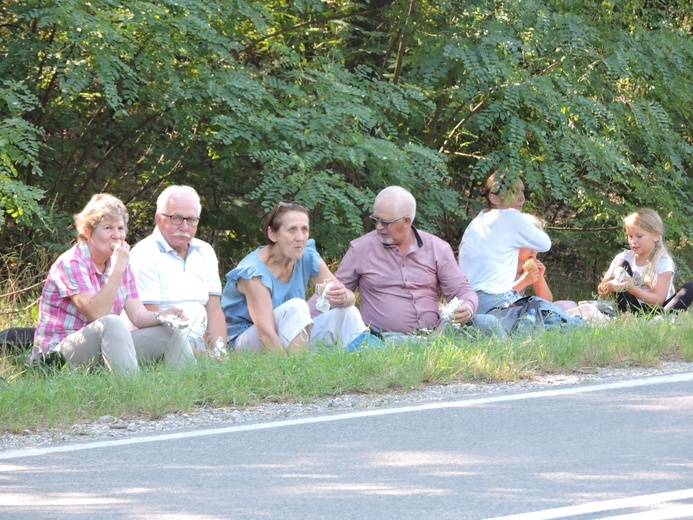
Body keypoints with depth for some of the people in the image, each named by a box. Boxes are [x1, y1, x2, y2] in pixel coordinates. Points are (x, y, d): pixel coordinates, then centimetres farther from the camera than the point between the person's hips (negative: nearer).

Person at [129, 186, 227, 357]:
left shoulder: (205, 252, 17)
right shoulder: (144, 255, -4)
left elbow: (214, 311, 11)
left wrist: (219, 353, -7)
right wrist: (193, 354, -20)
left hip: (200, 345, 6)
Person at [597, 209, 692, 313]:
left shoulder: (663, 262, -8)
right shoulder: (624, 257, 1)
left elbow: (658, 300, -17)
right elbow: (601, 292, -2)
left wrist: (631, 288, -31)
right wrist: (611, 286, -27)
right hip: (633, 309, 2)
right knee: (622, 264, -10)